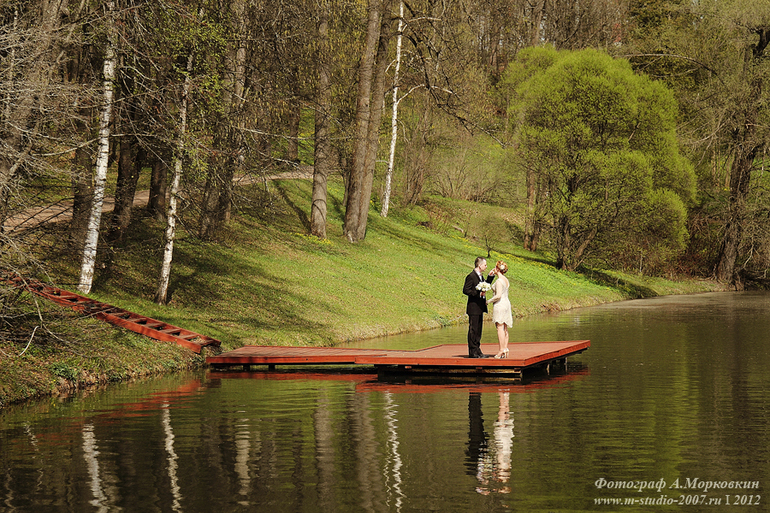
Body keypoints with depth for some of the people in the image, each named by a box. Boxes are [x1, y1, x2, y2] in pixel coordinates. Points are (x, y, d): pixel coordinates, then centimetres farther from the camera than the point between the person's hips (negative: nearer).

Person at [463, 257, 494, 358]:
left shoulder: (481, 276, 14)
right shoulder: (471, 276, -14)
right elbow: (465, 290, -18)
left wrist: (490, 277, 15)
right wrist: (478, 293, -23)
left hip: (480, 308, 9)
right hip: (474, 308, -9)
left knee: (478, 330, 13)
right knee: (473, 330, -5)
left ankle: (477, 350, 19)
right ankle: (472, 352, -2)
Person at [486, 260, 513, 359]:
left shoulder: (499, 281, -16)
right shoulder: (506, 280, 12)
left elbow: (498, 296, -22)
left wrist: (489, 301, -7)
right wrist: (491, 276, 17)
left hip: (499, 305, -9)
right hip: (506, 303, 9)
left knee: (500, 328, -8)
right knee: (505, 329, 9)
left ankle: (501, 351, -10)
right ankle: (505, 349, 10)